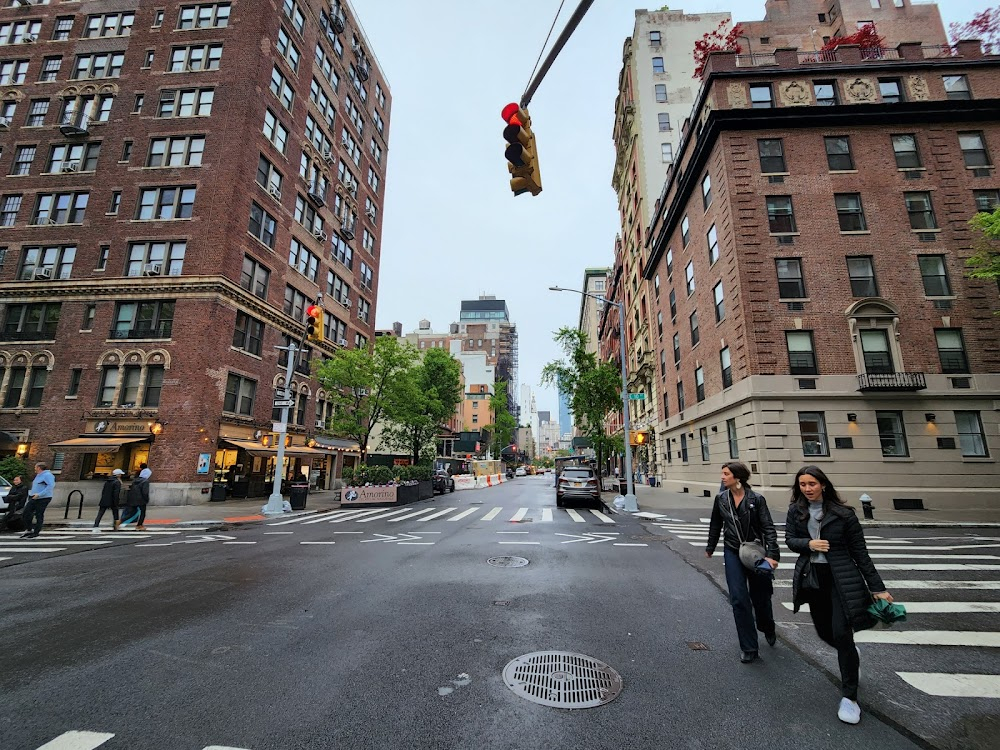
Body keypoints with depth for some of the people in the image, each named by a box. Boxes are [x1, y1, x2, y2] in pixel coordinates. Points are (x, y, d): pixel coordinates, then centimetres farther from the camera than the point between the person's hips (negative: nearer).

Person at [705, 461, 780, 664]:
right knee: (739, 599, -5)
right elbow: (715, 526, 12)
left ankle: (768, 629, 46)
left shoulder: (756, 499, -10)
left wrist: (772, 554, -22)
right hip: (732, 553, 2)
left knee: (760, 596, 14)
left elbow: (768, 528, -11)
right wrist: (710, 547, 21)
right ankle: (748, 647, 8)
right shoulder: (721, 499, -1)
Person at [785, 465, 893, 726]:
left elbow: (860, 552, -4)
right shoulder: (795, 511, 0)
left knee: (841, 634, -9)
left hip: (841, 578, -4)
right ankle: (851, 654, 50)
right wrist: (809, 543, -20)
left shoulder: (843, 514, -9)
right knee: (824, 632, 15)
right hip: (811, 577, 4)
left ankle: (850, 697, 9)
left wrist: (877, 587, -4)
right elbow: (789, 540, 0)